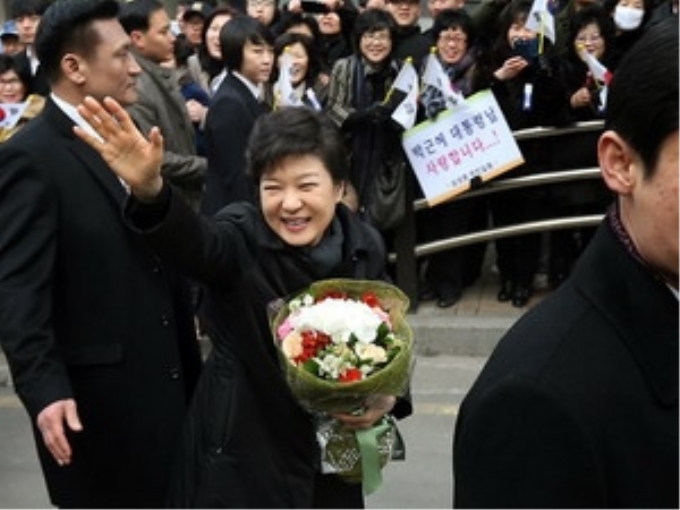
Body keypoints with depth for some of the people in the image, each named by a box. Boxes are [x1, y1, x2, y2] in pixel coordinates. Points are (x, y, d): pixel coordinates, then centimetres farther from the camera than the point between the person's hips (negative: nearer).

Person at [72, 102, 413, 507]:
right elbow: (192, 241, -39)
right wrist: (149, 189, -58)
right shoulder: (242, 237, -17)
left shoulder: (366, 246, -5)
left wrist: (387, 398, -12)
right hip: (243, 454, -4)